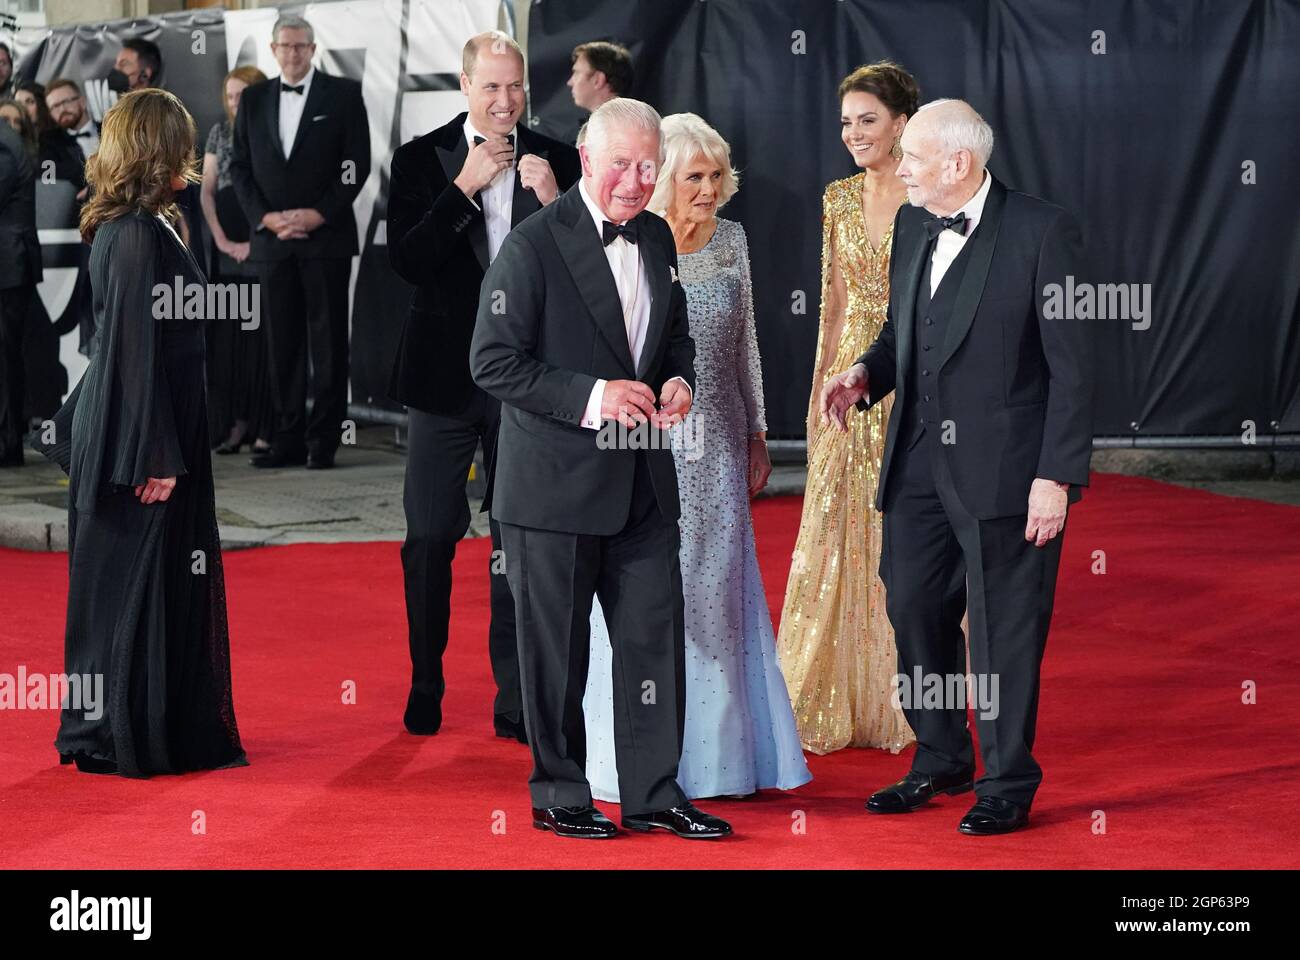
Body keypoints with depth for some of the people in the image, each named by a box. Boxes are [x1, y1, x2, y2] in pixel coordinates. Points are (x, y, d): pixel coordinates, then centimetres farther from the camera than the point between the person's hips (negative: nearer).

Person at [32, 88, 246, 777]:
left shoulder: (127, 228, 11)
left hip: (131, 433, 10)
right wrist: (156, 456, -20)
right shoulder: (138, 235, -19)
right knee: (140, 584, -2)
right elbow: (140, 350, -21)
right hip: (145, 437, -10)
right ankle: (124, 738, 6)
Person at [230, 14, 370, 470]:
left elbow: (357, 162, -3)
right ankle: (288, 439, 7)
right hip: (272, 239, 3)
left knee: (327, 341, -2)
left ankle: (323, 441, 1)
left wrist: (319, 214, -11)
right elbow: (240, 166, 10)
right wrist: (264, 216, -4)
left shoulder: (343, 94, 2)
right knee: (283, 343, 4)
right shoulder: (253, 99, 12)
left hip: (326, 236, -3)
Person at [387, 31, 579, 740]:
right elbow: (407, 262, -12)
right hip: (444, 375, -1)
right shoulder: (422, 160, -1)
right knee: (429, 538, 5)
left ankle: (514, 701, 14)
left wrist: (553, 202, -17)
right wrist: (464, 185, -18)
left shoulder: (555, 162, 2)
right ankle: (426, 689, 20)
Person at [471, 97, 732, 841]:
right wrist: (591, 397, -22)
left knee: (657, 635, 8)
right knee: (557, 649, 4)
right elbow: (493, 361, -14)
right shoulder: (534, 245, -12)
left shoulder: (657, 238, 9)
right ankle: (558, 795, 17)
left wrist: (679, 382, 0)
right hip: (555, 486, -6)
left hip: (643, 482, 6)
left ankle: (653, 792, 17)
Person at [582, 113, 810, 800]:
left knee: (718, 593, 10)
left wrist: (756, 435, 14)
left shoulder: (731, 243, 5)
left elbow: (746, 347, 12)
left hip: (716, 450, 4)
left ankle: (718, 747, 21)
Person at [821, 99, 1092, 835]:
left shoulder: (1042, 232, -12)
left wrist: (1058, 476, -16)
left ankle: (1008, 782, 15)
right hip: (919, 464, 7)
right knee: (915, 610, 13)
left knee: (1004, 627, 2)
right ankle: (941, 761, 30)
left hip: (1003, 470, -7)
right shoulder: (912, 228, 9)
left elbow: (1072, 365, -12)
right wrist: (866, 375, -1)